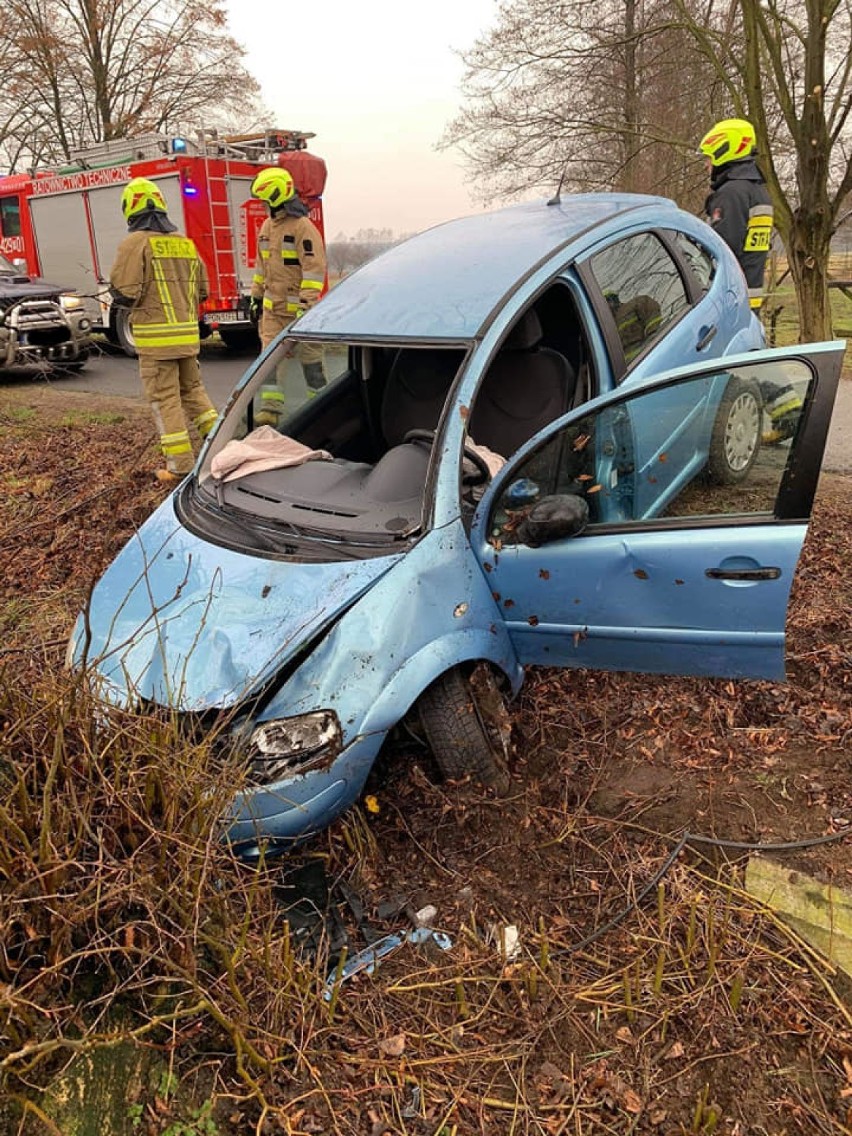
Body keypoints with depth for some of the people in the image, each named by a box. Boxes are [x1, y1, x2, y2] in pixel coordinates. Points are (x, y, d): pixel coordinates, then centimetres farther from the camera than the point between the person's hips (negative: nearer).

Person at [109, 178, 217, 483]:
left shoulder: (135, 242, -9)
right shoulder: (185, 242, 10)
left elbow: (124, 293, -14)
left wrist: (115, 291, 8)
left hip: (156, 336, -6)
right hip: (187, 332, 6)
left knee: (165, 400, 0)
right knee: (192, 389, 20)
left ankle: (181, 467, 2)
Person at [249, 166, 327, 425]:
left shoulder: (303, 226, -12)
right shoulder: (267, 226, 14)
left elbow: (314, 268, -17)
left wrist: (306, 305, -21)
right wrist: (256, 297, 20)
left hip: (297, 307, -7)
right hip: (272, 307, 7)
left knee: (309, 356, 3)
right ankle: (271, 408, 4)